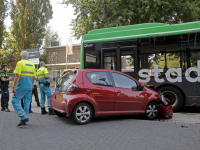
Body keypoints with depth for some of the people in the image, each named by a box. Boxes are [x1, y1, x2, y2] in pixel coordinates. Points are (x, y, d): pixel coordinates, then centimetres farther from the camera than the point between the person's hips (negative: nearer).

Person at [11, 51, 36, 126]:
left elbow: (17, 76, -16)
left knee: (15, 101, -1)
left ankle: (24, 117, -14)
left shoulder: (20, 63, -7)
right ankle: (24, 120, 15)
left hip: (21, 86, -7)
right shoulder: (32, 64, 13)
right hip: (29, 87, 7)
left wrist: (14, 87, -14)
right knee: (27, 102, 10)